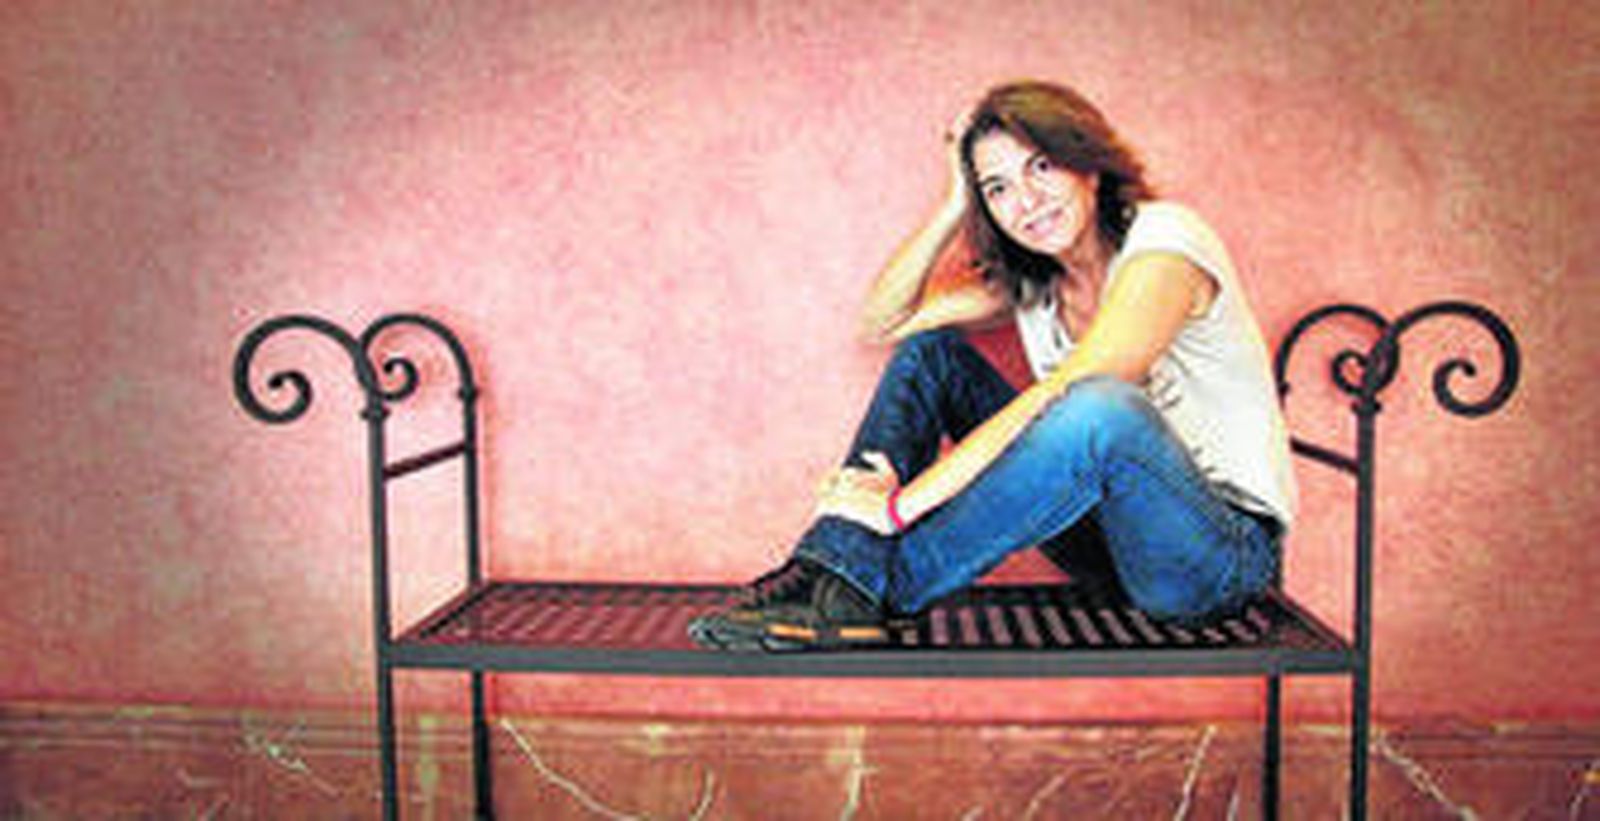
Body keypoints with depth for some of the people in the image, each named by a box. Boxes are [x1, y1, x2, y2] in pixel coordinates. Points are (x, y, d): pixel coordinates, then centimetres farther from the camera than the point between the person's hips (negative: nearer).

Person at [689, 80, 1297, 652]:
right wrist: (957, 204, -4)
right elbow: (888, 319, 5)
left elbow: (1059, 401, -29)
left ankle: (874, 588, -28)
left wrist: (901, 505, -30)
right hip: (1108, 525, 7)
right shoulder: (1032, 279, 6)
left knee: (1104, 404, -40)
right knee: (928, 348, -2)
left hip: (1228, 546, -6)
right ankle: (833, 583, -20)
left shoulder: (1164, 240, -17)